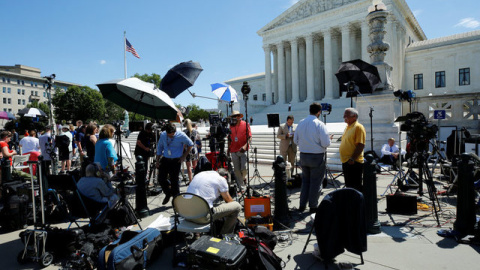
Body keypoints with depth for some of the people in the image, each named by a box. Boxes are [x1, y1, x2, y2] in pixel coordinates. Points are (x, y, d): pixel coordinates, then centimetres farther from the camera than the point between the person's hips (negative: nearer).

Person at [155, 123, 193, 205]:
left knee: (174, 180, -2)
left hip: (176, 161, -4)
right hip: (165, 159, 4)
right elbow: (159, 147, 12)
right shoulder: (163, 135, -2)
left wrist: (184, 156, -3)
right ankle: (168, 193, 31)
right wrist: (157, 160, 10)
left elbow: (190, 144, 2)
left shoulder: (181, 135, -12)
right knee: (161, 178, 3)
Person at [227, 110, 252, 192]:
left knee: (244, 168, -9)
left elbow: (250, 137, -6)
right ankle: (241, 187, 16)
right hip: (234, 151, 4)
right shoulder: (231, 126, 9)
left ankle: (243, 177, 27)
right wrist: (228, 149, 13)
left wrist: (245, 146, -21)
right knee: (236, 170, 5)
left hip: (243, 151, -3)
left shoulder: (245, 124, -2)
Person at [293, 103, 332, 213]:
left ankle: (302, 205, 25)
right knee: (316, 182, 9)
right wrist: (329, 139, 4)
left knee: (305, 180, 18)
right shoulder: (320, 124, -15)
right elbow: (326, 143, -16)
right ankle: (313, 206, 20)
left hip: (303, 156, 5)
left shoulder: (301, 123, 1)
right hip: (317, 157, -5)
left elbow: (295, 140, 7)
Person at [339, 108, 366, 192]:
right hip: (346, 162, 9)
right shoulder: (348, 127, 16)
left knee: (355, 187, -3)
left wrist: (352, 159, -23)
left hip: (354, 163, -9)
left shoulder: (358, 127, -11)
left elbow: (361, 145, -19)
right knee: (348, 185, 17)